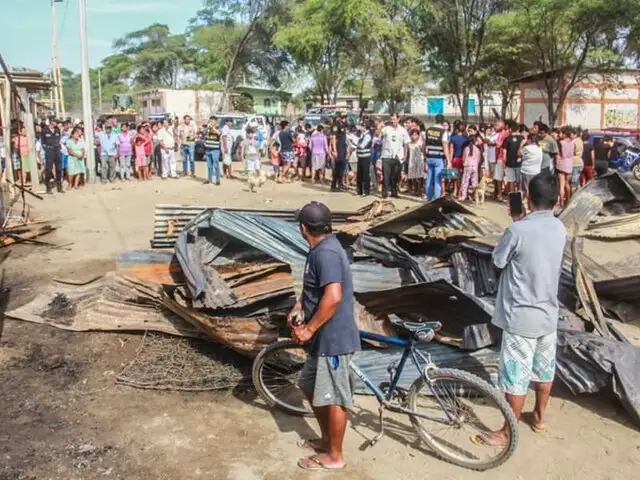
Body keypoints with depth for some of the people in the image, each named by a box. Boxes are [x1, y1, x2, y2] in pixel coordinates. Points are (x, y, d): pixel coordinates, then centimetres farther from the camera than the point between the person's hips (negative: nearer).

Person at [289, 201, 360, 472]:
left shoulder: (326, 253, -22)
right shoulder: (322, 249, 11)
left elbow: (333, 297, -32)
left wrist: (308, 329, -23)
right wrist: (299, 306, 10)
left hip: (333, 338, -10)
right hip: (324, 337, 10)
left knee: (333, 399, 4)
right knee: (310, 386, 22)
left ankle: (334, 456, 20)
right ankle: (326, 438, 38)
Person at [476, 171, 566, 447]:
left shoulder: (518, 230, -22)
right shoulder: (559, 228, -1)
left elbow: (498, 261, -9)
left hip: (521, 316, -7)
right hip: (548, 313, 7)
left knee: (516, 377, 4)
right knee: (544, 370, 22)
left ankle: (508, 432, 17)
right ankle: (539, 416, 41)